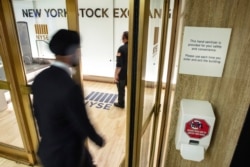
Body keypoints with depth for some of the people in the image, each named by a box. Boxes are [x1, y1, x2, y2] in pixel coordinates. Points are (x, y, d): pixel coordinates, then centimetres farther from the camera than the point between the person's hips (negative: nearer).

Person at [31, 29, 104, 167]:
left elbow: (37, 112, 4)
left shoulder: (40, 78, -8)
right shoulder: (70, 88, -34)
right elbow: (83, 125, -23)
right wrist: (99, 140, -2)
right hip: (66, 153, -7)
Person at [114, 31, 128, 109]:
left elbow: (119, 64, -18)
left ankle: (121, 104, 27)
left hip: (122, 74, -5)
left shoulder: (122, 48, -17)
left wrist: (116, 75, -10)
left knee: (121, 89, 12)